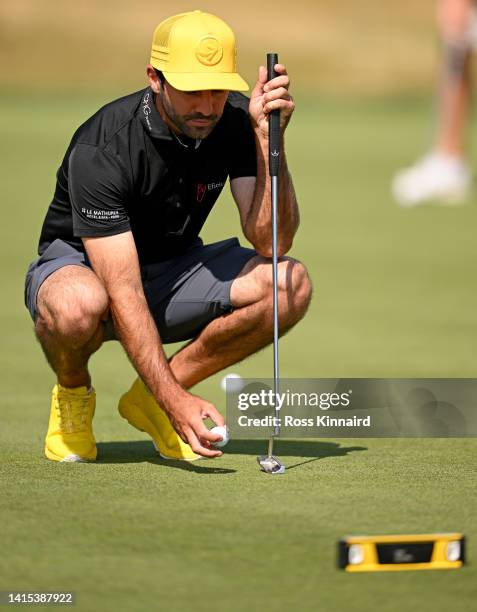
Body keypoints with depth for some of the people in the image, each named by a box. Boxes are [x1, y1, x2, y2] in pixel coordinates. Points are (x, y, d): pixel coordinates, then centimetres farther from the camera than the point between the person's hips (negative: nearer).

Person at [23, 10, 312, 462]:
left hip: (173, 270, 5)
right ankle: (73, 393, -4)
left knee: (290, 284, -22)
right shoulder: (101, 149, -30)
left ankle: (149, 398, -3)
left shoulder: (236, 122, -15)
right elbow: (123, 294, -35)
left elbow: (271, 242, -20)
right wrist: (176, 402, -44)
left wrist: (269, 138, -32)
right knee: (78, 305, -43)